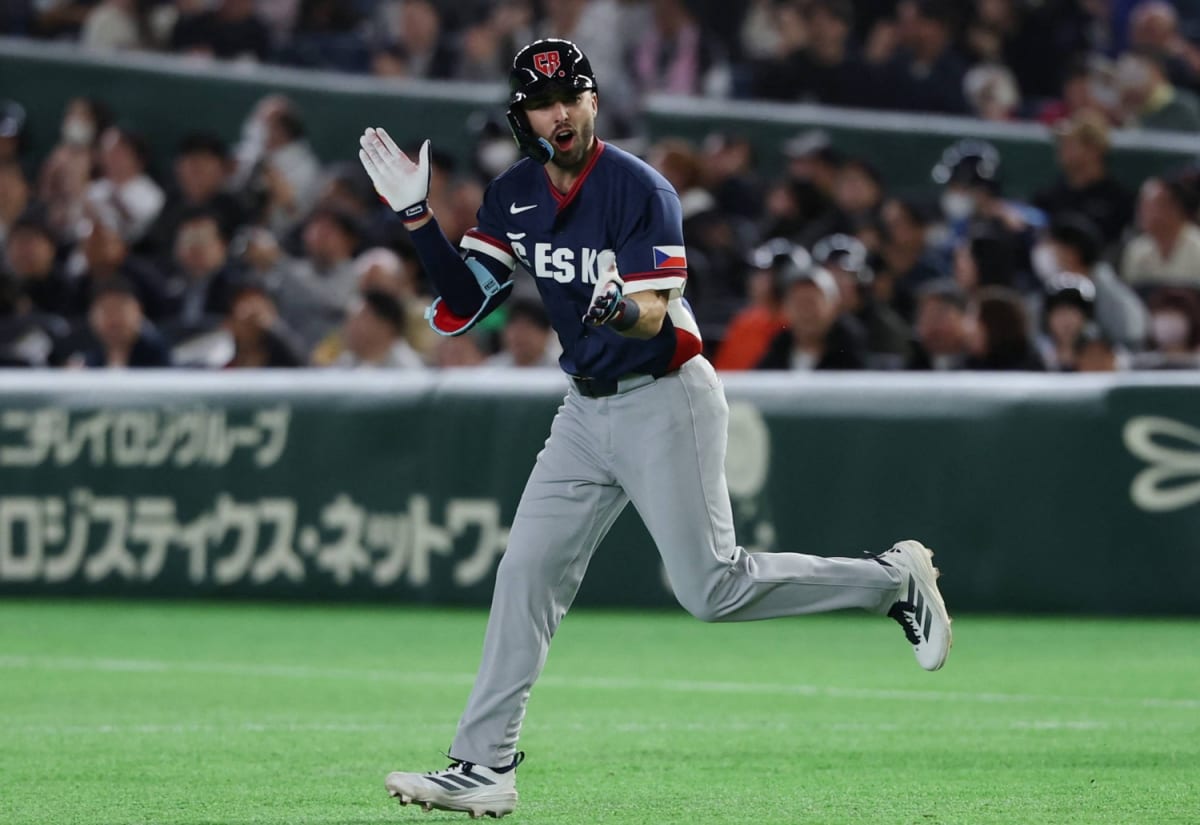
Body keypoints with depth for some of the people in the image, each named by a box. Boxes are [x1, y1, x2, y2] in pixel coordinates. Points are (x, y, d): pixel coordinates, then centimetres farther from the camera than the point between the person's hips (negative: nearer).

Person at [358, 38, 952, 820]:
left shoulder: (640, 189, -18)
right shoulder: (512, 196, 3)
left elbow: (658, 321, -23)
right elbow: (462, 307, -1)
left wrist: (621, 307, -46)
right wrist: (418, 217, -10)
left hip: (666, 401, -7)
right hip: (586, 409, 7)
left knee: (713, 590, -8)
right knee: (527, 573, 0)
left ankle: (895, 579, 9)